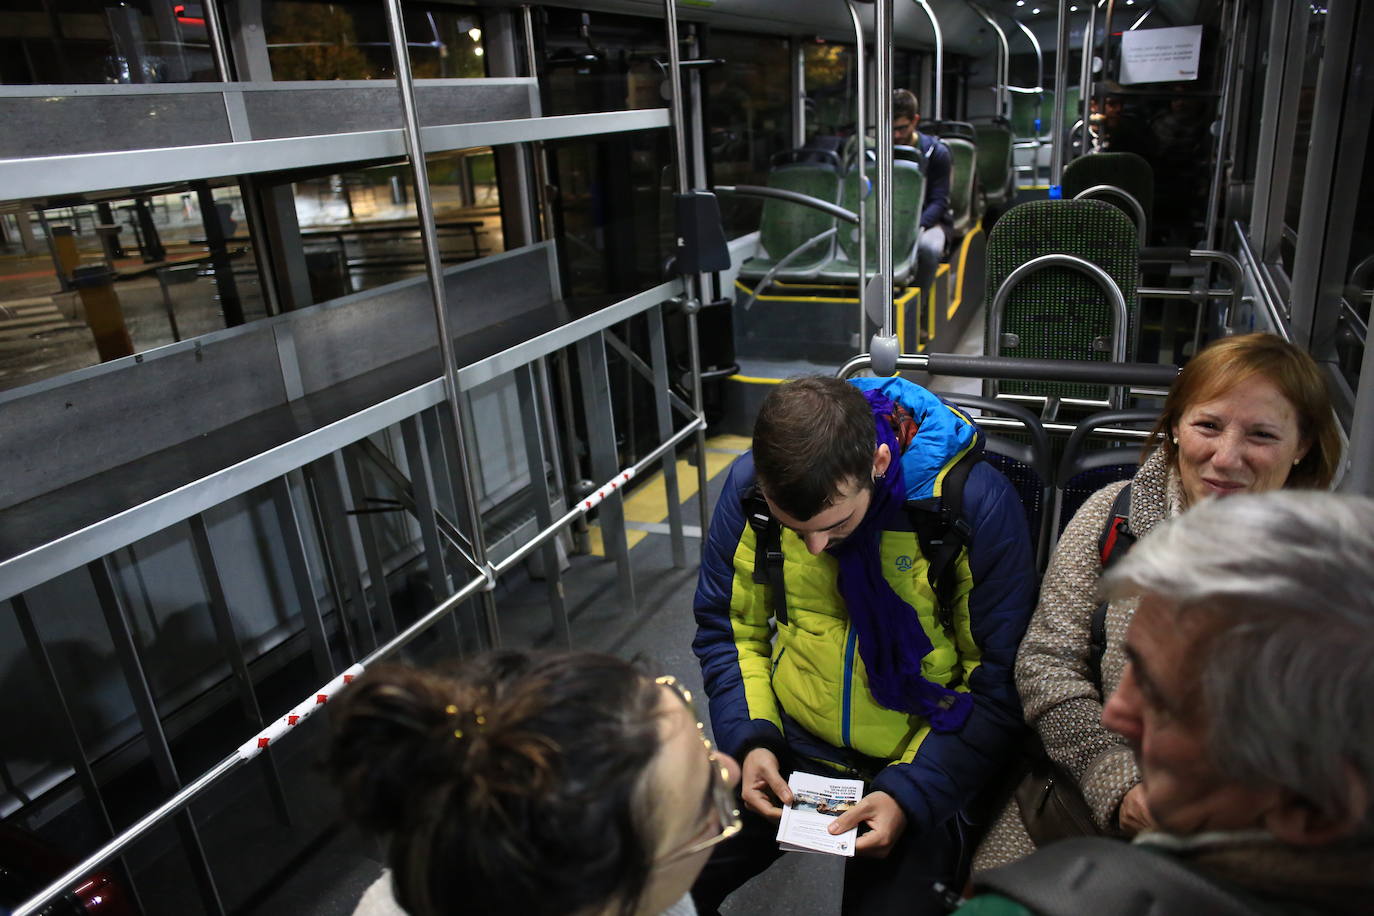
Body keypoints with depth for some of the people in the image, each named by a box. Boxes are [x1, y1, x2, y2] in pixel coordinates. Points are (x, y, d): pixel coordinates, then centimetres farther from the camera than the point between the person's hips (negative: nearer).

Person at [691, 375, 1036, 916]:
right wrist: (750, 739, -11)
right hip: (789, 749, 3)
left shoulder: (975, 503, -23)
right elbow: (727, 629, 2)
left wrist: (911, 794, -21)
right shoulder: (749, 486, -12)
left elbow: (999, 684, -14)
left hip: (921, 767, -2)